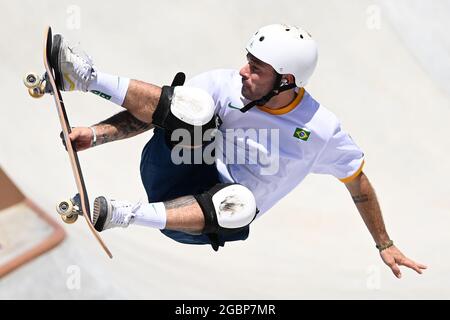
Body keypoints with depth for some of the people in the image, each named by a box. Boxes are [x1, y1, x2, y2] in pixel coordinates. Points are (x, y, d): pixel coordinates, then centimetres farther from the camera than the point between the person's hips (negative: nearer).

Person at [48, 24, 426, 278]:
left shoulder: (322, 130, -12)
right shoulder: (228, 84, -9)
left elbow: (359, 182, 3)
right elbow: (153, 113, -6)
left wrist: (385, 244, 12)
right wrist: (97, 133, -19)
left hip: (213, 213, -1)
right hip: (174, 175, 1)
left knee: (239, 204, -39)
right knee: (194, 103, -26)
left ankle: (122, 214, -36)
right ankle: (87, 77, -31)